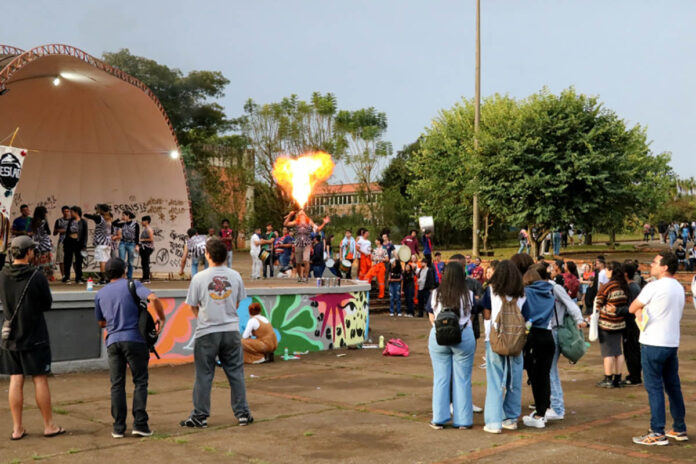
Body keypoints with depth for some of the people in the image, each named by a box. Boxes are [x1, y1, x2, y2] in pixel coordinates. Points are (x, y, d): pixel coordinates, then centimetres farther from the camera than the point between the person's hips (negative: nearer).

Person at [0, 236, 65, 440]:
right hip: (35, 337, -4)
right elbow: (47, 304, -4)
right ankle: (49, 425, 12)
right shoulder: (37, 277, -14)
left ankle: (17, 428, 12)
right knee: (40, 380, 4)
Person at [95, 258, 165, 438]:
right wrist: (161, 318, -4)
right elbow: (153, 298, -16)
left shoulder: (100, 294, 14)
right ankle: (139, 424, -3)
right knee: (140, 382, 3)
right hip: (134, 339, -3)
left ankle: (118, 427, 5)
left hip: (113, 341, 3)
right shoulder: (132, 285, 1)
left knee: (117, 384, 6)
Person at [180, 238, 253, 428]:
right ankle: (243, 413, 14)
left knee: (203, 376, 6)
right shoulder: (235, 276, 0)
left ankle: (200, 416, 12)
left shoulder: (199, 278, -9)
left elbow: (193, 306, 0)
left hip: (207, 333, -2)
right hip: (231, 330, 3)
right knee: (236, 373, 10)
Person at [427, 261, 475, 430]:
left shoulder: (436, 294, -3)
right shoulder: (469, 295, -5)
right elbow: (471, 314, 4)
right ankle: (462, 420, 12)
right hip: (464, 337, -1)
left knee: (440, 378, 8)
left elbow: (431, 319, 5)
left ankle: (439, 419, 13)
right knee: (462, 380, 7)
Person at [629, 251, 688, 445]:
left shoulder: (654, 287, -15)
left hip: (653, 344, -8)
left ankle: (657, 433, -2)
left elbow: (632, 309, -8)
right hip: (672, 343, 8)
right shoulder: (679, 288, 10)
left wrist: (640, 311, 12)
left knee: (654, 388, -3)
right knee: (673, 386, 14)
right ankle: (679, 429, 21)